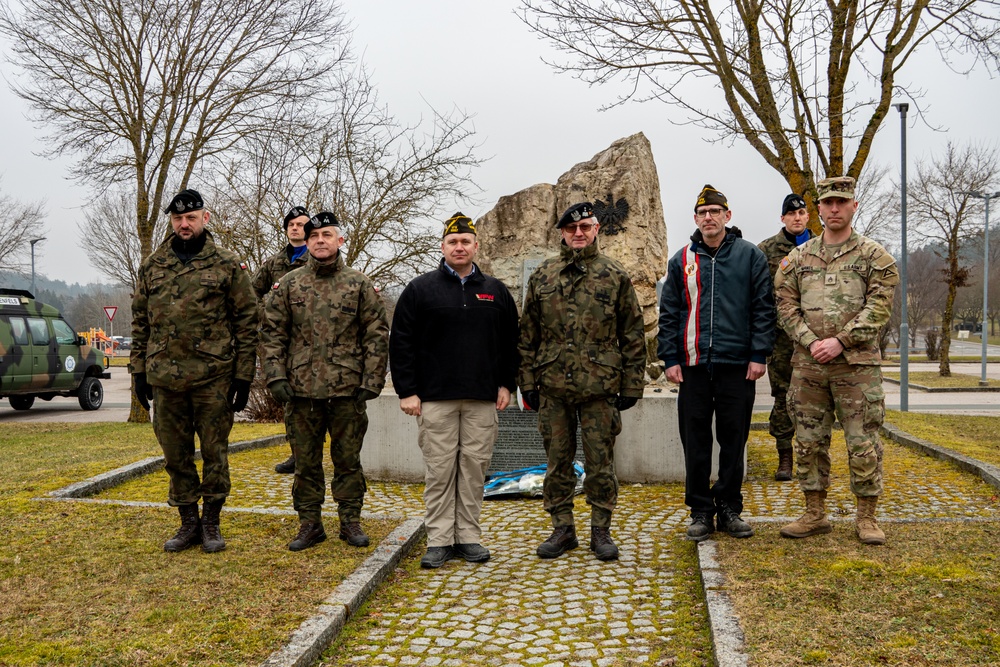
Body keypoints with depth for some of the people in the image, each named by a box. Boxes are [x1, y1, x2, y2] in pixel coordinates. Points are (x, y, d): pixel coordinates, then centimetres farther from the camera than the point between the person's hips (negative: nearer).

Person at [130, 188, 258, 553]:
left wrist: (244, 375, -6)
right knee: (175, 454, 10)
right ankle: (188, 522, 24)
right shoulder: (152, 265, 10)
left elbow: (246, 321, -1)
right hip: (164, 377, 4)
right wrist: (139, 369, 8)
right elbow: (140, 321, 14)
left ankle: (211, 522, 19)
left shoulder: (227, 264, 0)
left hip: (213, 376, -3)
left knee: (214, 452, 5)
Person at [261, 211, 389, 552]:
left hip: (348, 389, -1)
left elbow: (377, 334, 2)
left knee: (348, 459, 7)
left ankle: (351, 521, 20)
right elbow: (272, 332, 6)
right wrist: (276, 376, -4)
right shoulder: (288, 284, 6)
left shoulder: (359, 284, 3)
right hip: (302, 388, 1)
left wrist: (371, 381, -5)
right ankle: (309, 523, 20)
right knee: (306, 460, 9)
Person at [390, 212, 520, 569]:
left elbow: (510, 342, 15)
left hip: (483, 400, 2)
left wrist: (506, 384, 7)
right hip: (435, 399, -2)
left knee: (474, 467, 5)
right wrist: (406, 391, -5)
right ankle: (439, 540, 10)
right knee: (439, 469, 1)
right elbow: (401, 343, 1)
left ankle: (469, 536, 16)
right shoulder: (420, 289, 4)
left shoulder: (496, 291, 12)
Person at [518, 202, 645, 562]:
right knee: (557, 461, 9)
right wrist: (527, 380, 5)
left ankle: (601, 531, 19)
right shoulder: (542, 276, 7)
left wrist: (632, 384, 0)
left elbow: (632, 335, 3)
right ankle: (563, 529, 22)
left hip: (599, 386, -2)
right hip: (553, 386, 2)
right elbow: (528, 334, 10)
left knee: (601, 462, 5)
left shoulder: (615, 276, 2)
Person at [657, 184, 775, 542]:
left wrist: (759, 355, -4)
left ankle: (729, 508, 18)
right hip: (693, 364, 1)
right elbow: (669, 313, 10)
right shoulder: (681, 260, 10)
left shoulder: (750, 256, 5)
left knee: (734, 439, 6)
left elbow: (763, 308, 3)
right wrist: (670, 358, 2)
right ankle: (700, 511, 14)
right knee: (695, 440, 3)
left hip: (737, 364, -1)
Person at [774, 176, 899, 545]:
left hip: (858, 364, -3)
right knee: (809, 442, 8)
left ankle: (866, 517, 14)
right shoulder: (798, 258, 10)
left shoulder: (874, 256, 3)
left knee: (863, 443, 1)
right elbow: (786, 307, 5)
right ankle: (815, 514, 20)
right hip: (808, 365, 3)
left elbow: (879, 308, -6)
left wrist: (840, 341, -16)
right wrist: (811, 342, -9)